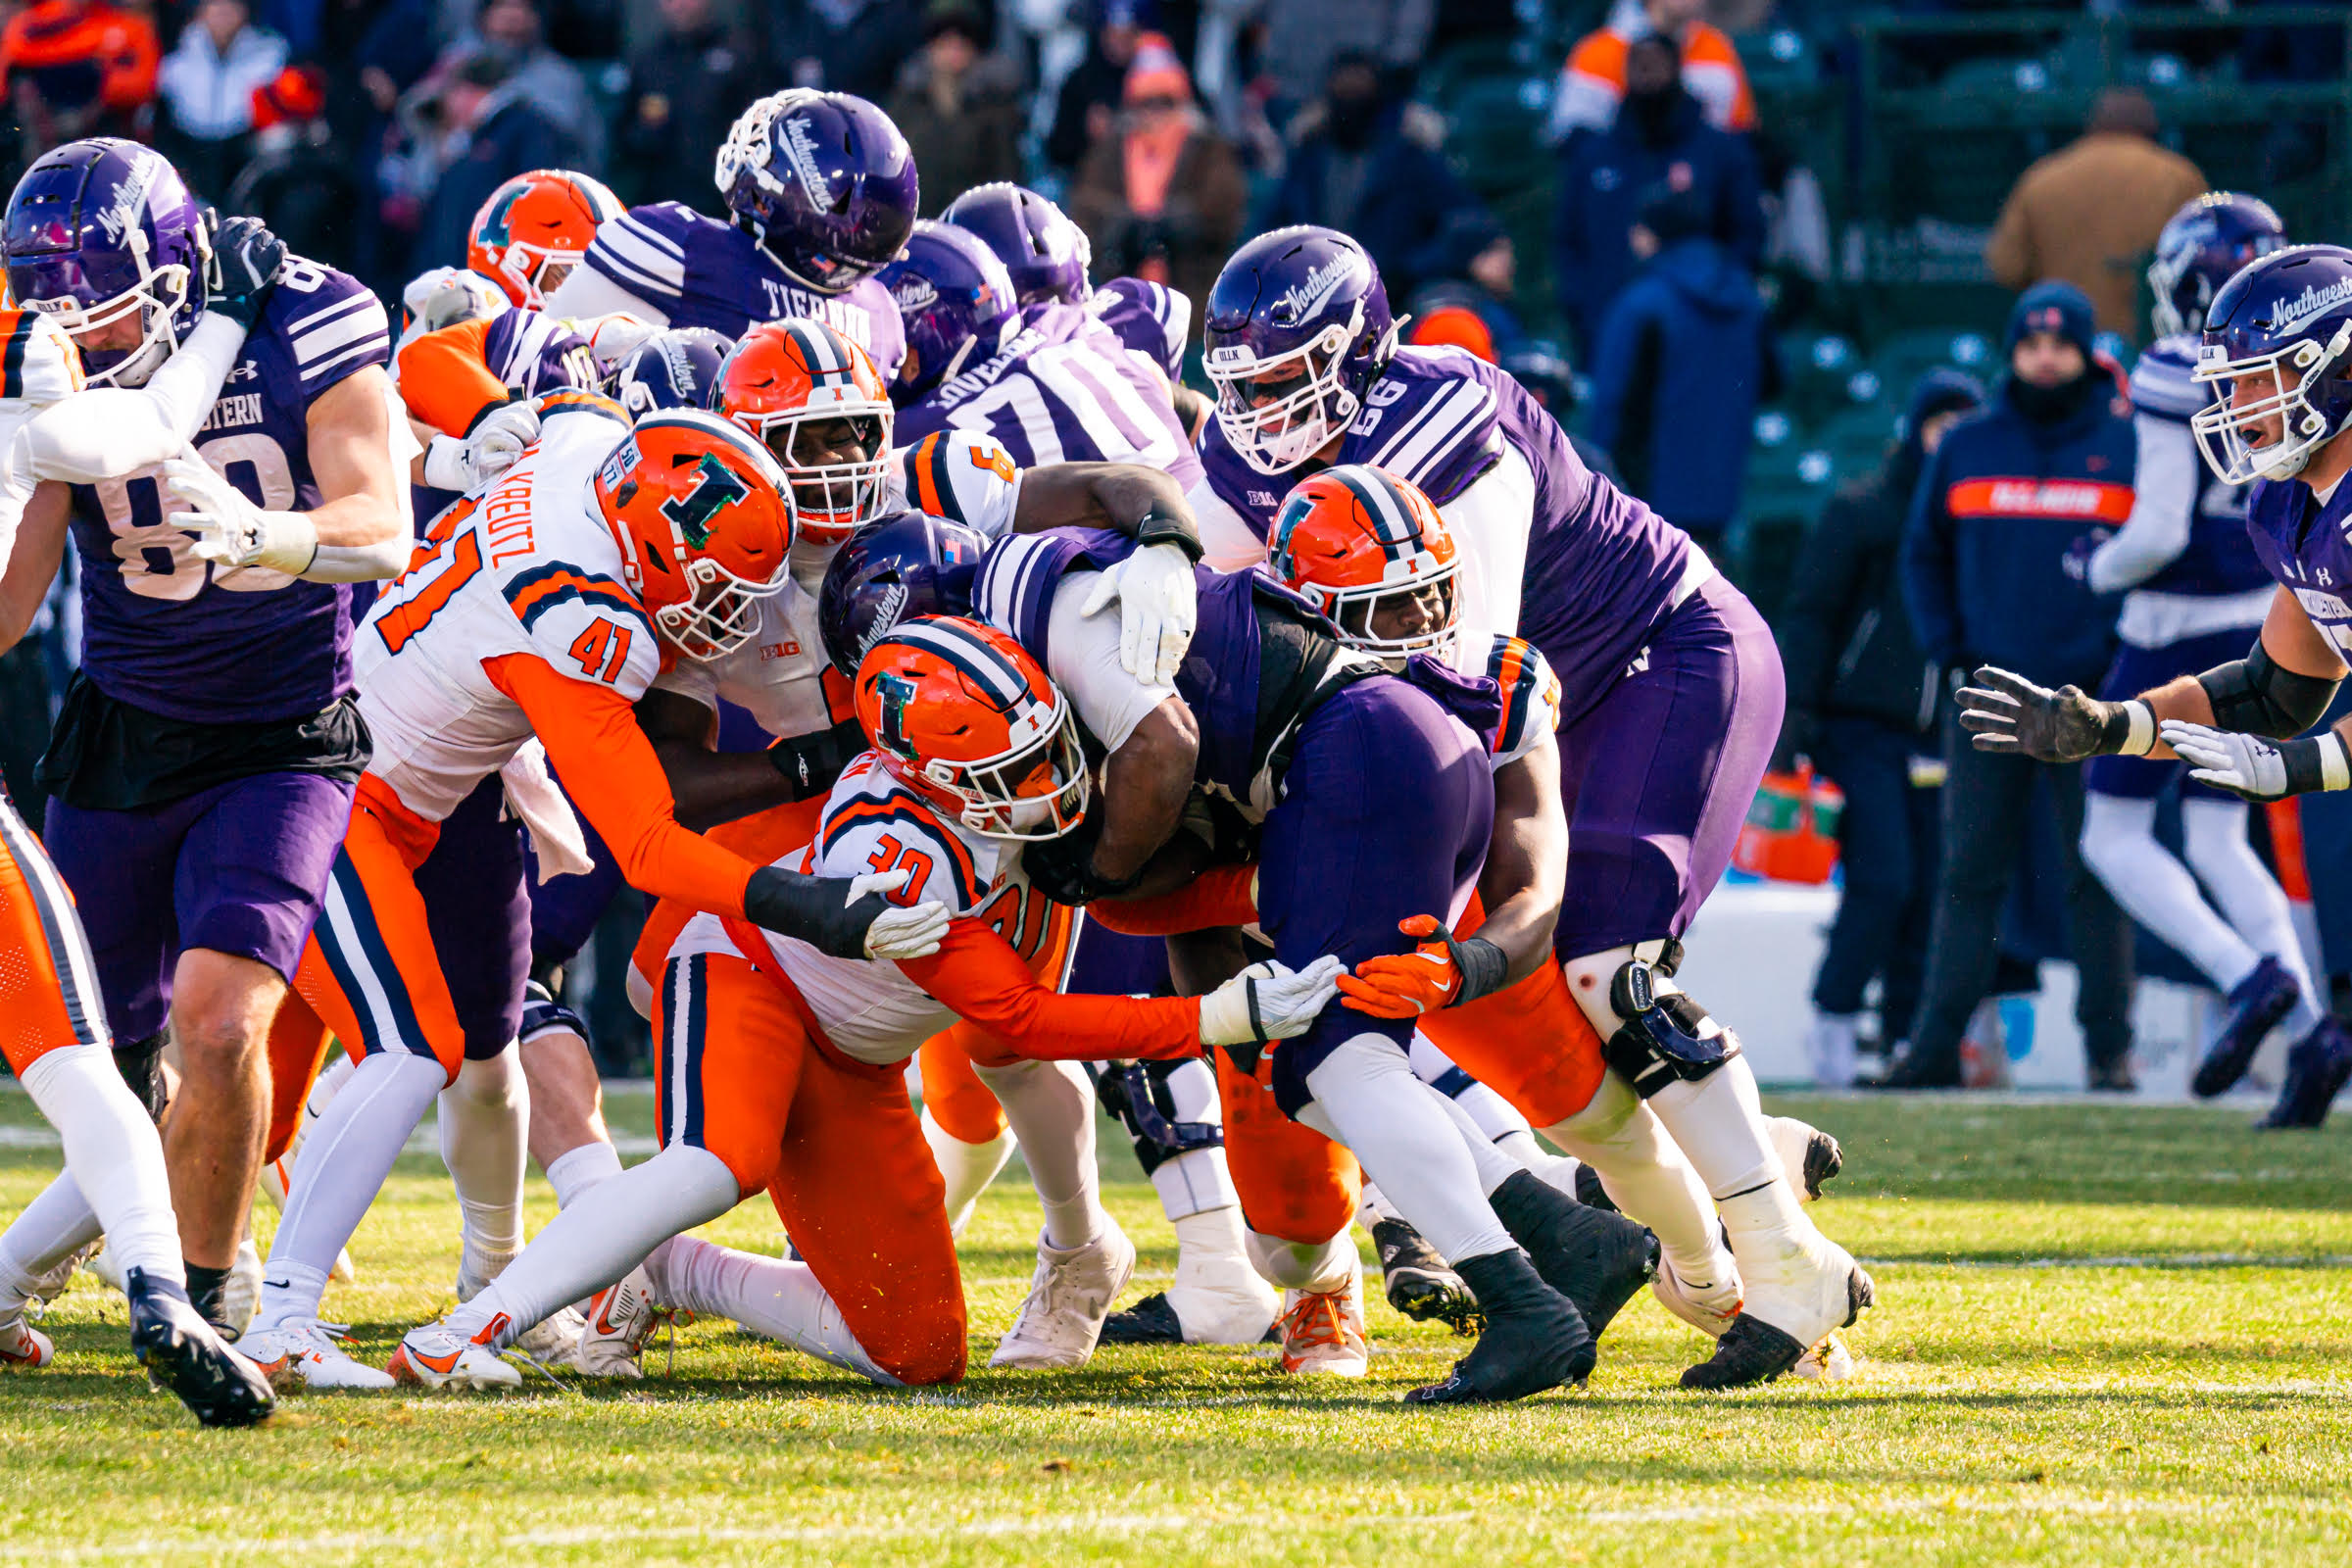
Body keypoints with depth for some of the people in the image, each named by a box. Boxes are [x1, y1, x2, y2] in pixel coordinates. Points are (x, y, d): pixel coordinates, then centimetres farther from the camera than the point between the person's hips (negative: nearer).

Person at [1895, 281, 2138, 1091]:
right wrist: (1948, 647, 6)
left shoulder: (2129, 443, 3)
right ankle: (1936, 1044, 1)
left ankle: (2110, 1046, 3)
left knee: (2096, 875, -1)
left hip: (2092, 692, -2)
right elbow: (1923, 552, 18)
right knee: (1969, 873, 1)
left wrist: (2128, 648, -2)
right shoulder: (1967, 447, 9)